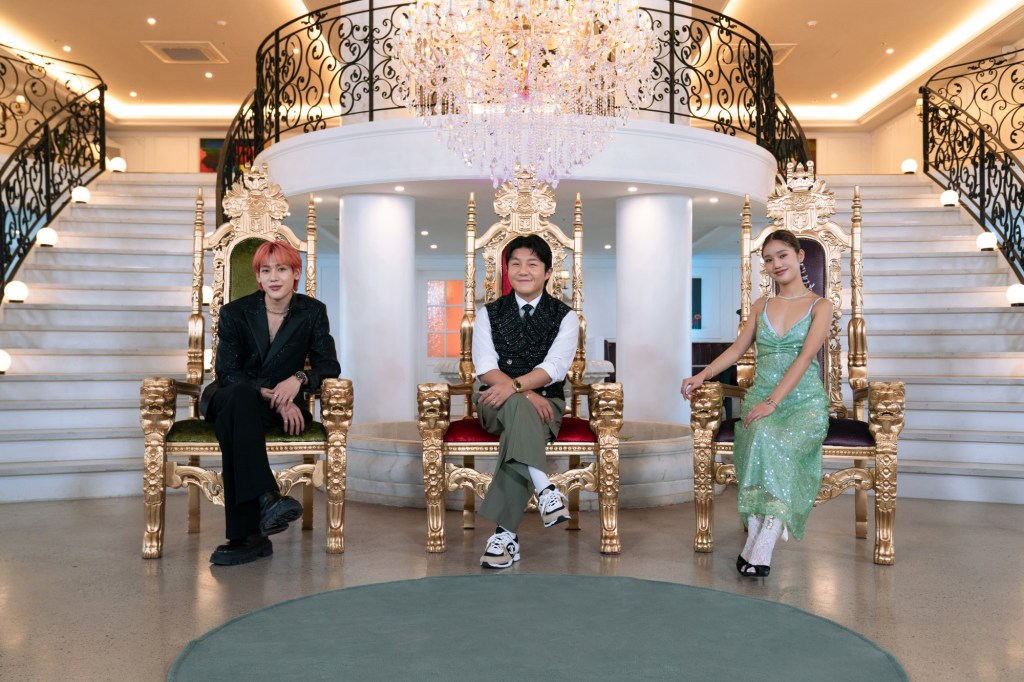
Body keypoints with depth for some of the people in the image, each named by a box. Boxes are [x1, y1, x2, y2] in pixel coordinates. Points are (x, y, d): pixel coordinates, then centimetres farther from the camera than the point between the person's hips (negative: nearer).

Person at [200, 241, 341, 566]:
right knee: (240, 397, -38)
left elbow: (329, 366, -2)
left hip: (280, 405, 0)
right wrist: (272, 395, -22)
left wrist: (299, 378, -24)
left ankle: (244, 536, -41)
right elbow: (226, 373, -8)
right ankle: (266, 498, -51)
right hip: (226, 399, 0)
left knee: (233, 418, -35)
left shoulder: (312, 312, 0)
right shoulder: (235, 312, -3)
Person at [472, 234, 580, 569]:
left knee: (519, 426, -35)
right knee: (519, 408, -36)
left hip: (544, 403, -1)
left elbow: (554, 367, -11)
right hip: (496, 402, 1)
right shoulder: (488, 313, 9)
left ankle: (504, 532, -35)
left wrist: (514, 385, -30)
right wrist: (526, 394, -22)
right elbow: (485, 368, -5)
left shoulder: (565, 316, 6)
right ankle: (544, 488, -45)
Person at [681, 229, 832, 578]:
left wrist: (773, 401, -21)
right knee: (761, 438, -34)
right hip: (760, 398, 3)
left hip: (805, 402, -2)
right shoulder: (762, 306, 19)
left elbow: (805, 357, -8)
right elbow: (738, 347, 17)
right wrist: (702, 375, 0)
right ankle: (756, 541, -32)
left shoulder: (820, 306, 5)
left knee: (779, 445, -35)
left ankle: (760, 547, -32)